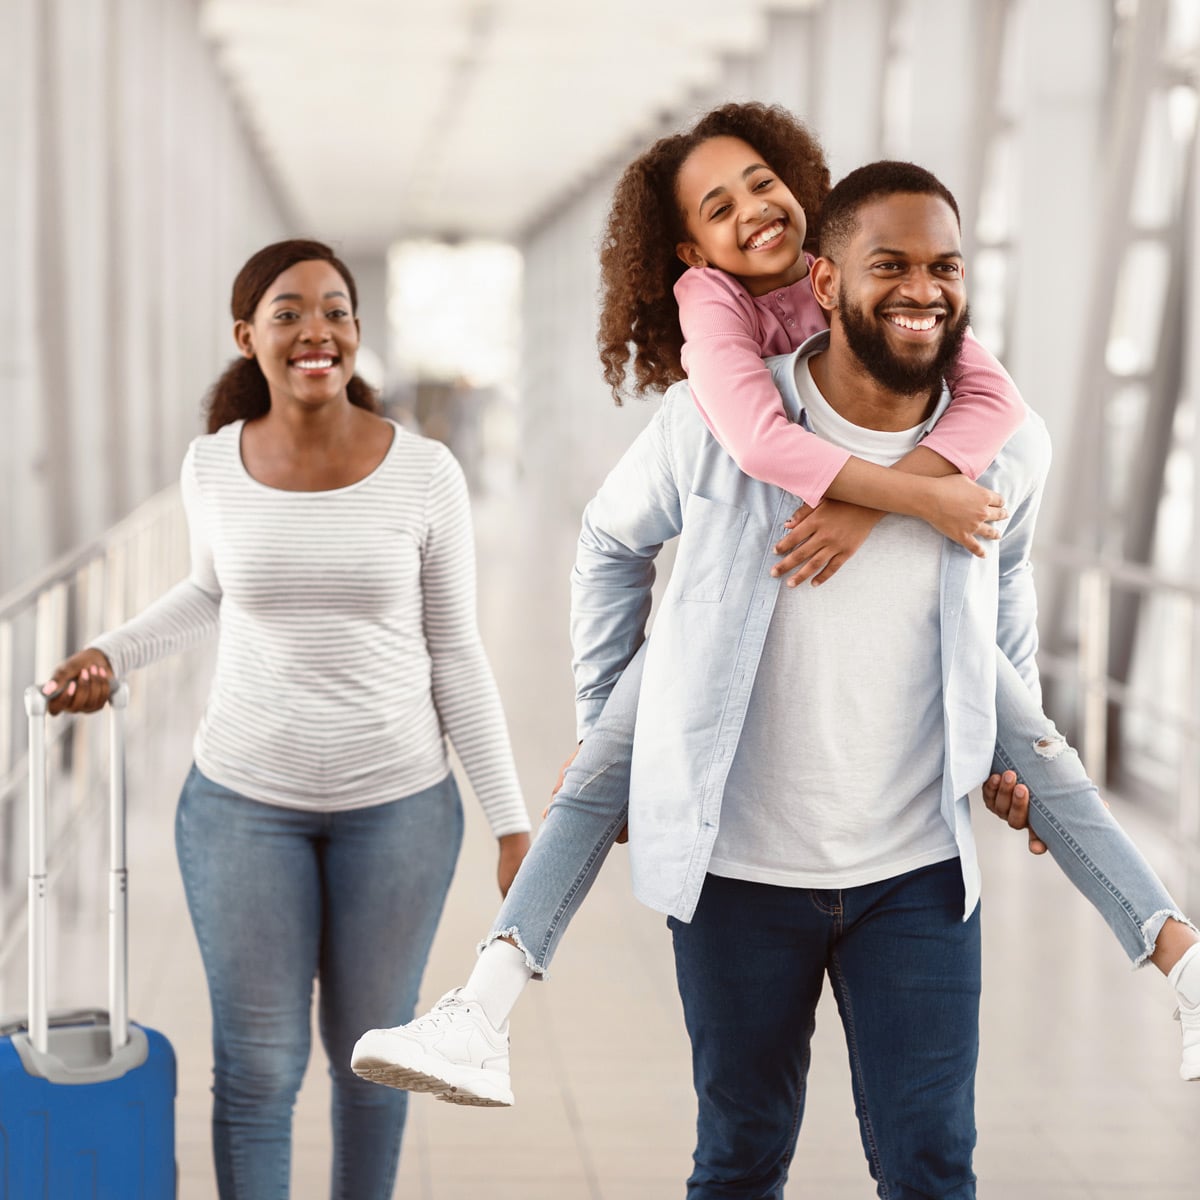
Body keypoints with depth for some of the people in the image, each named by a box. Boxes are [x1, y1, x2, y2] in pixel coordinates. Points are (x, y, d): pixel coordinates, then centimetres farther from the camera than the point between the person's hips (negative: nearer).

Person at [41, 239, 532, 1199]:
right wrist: (111, 654, 5)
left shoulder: (424, 472, -9)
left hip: (398, 803, -1)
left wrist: (514, 822, -4)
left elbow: (455, 655, -2)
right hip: (244, 799, 1)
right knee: (258, 1065, 6)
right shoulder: (212, 467, -4)